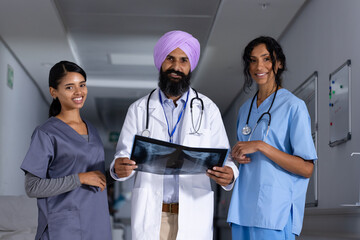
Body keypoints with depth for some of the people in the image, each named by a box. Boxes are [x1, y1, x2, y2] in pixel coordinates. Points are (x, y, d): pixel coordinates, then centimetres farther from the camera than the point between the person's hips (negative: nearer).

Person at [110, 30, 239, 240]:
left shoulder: (208, 109, 6)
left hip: (194, 214, 0)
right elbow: (125, 155, 5)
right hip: (150, 214, 1)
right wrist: (119, 168, -19)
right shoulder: (139, 109, 8)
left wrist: (229, 175, -19)